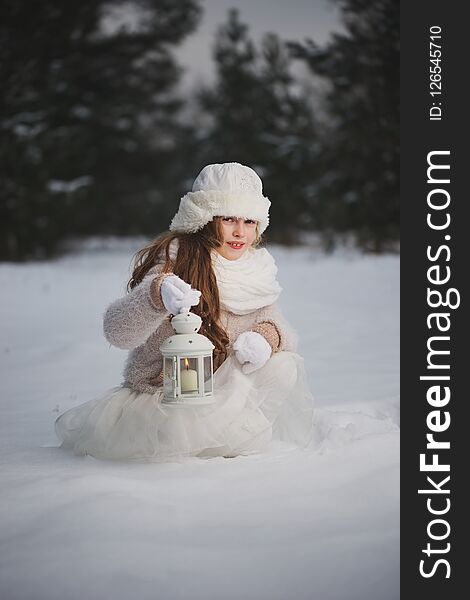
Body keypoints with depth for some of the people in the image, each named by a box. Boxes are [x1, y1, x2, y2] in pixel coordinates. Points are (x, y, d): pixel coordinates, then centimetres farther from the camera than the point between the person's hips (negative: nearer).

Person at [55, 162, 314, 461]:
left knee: (285, 366, -19)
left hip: (223, 390, 5)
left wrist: (267, 335, -28)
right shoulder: (173, 257, -20)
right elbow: (117, 331, -30)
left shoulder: (258, 267, -2)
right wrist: (158, 294, -53)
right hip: (163, 395, -4)